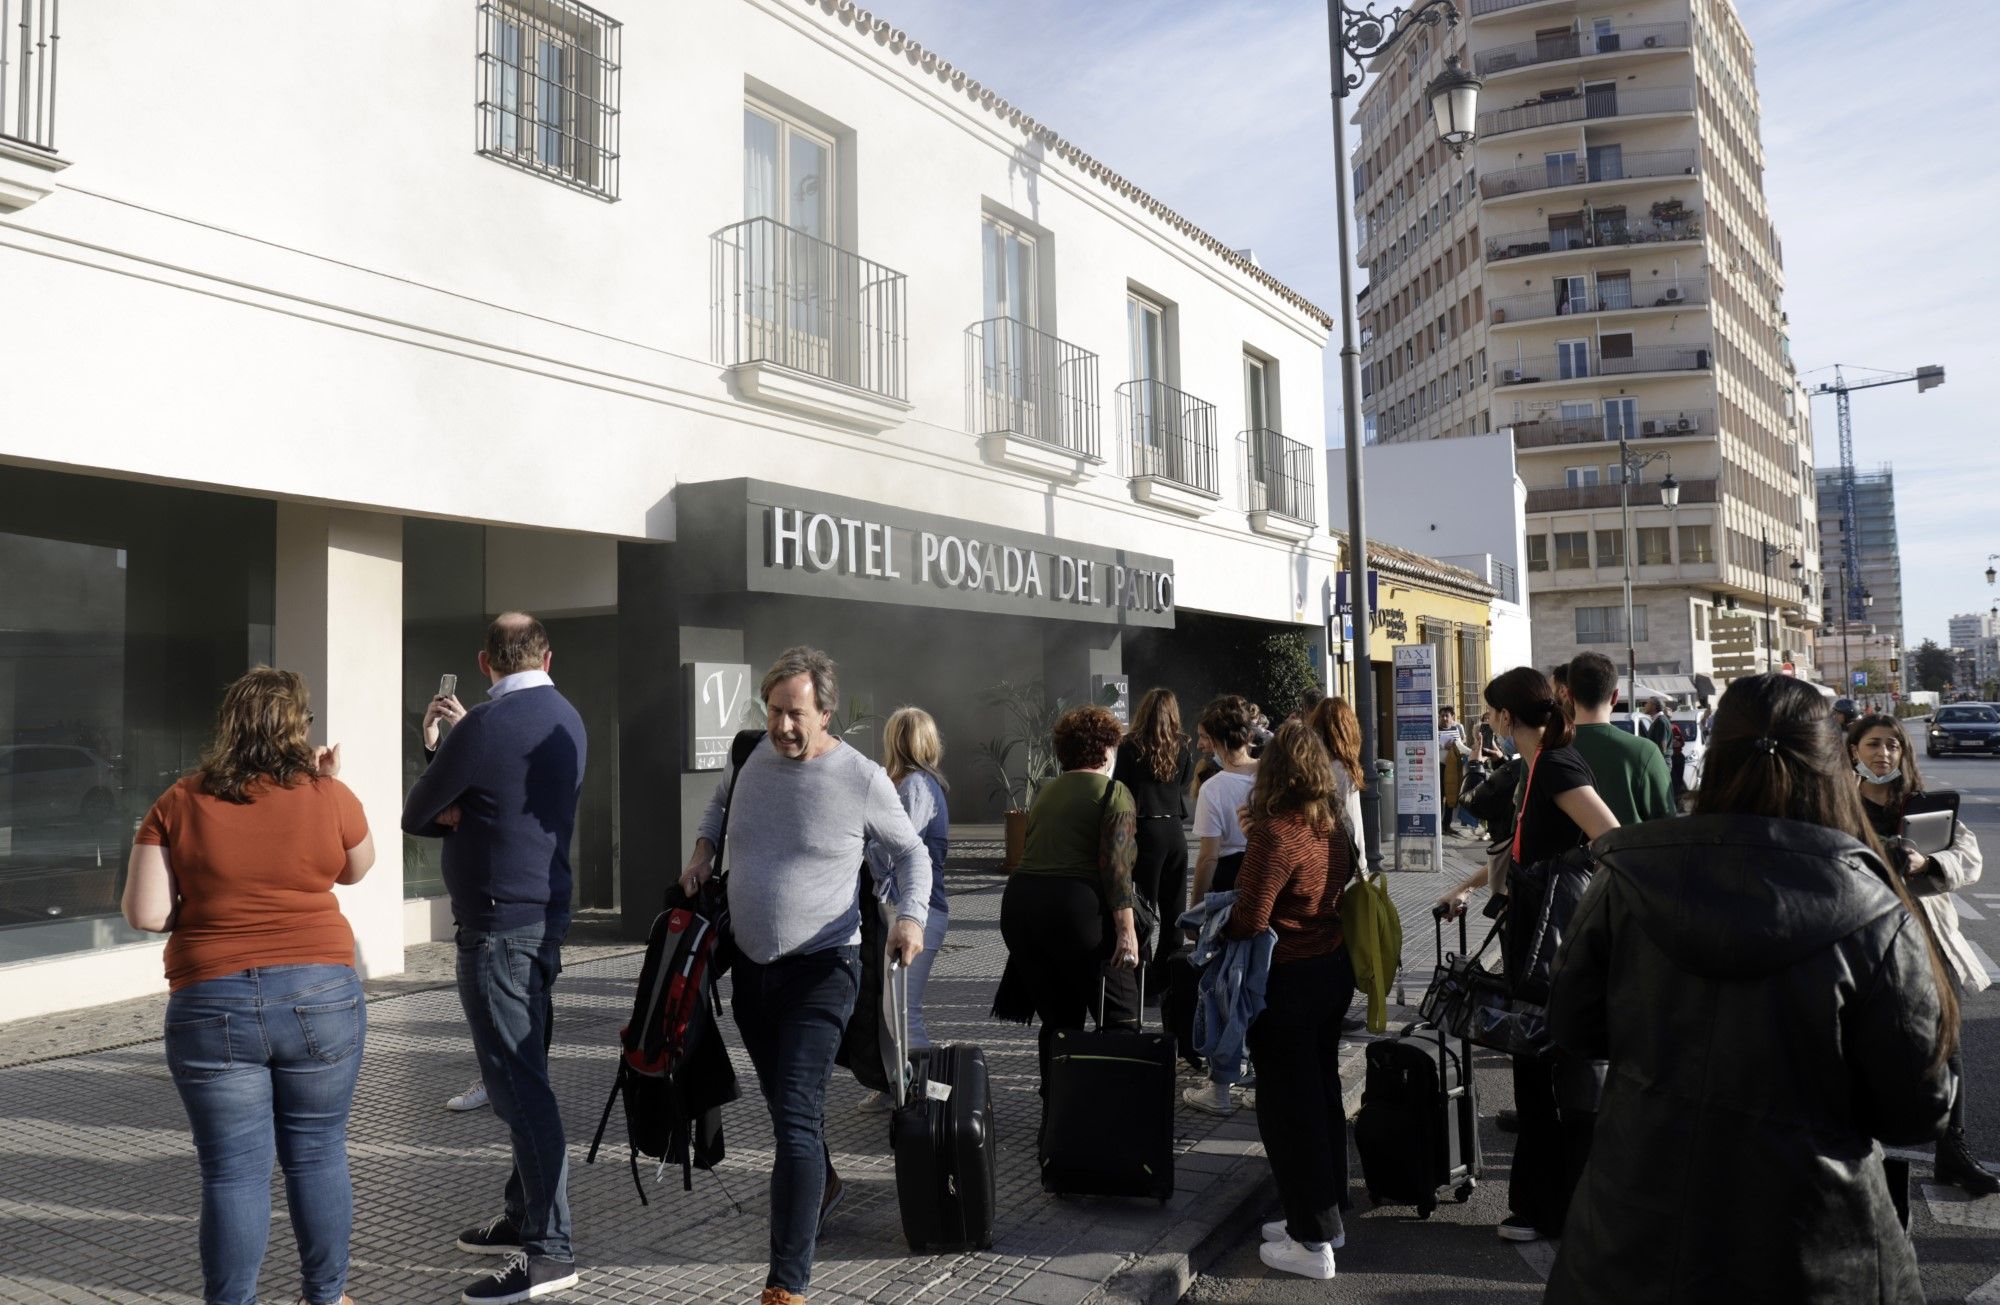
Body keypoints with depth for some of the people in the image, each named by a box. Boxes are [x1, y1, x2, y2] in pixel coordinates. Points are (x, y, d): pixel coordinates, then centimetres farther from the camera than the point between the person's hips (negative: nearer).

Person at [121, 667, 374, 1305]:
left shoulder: (179, 804, -3)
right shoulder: (329, 796, -3)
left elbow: (144, 913, -5)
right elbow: (357, 868, 15)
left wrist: (206, 898, 14)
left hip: (213, 1009, 0)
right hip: (321, 998, 1)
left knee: (233, 1172, 8)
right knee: (317, 1155, 15)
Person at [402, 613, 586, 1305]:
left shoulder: (487, 725, -15)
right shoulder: (567, 720, 10)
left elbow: (414, 814, -5)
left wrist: (445, 814, 12)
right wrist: (460, 811, 1)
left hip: (499, 923, -9)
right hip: (544, 913, 9)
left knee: (517, 1082, -6)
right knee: (523, 1073, 17)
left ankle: (548, 1248, -2)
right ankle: (522, 1215, 29)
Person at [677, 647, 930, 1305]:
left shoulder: (863, 780, -12)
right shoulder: (749, 755, 0)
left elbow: (912, 853, 2)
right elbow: (719, 802, 24)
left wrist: (911, 916, -15)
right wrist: (703, 850, 7)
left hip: (820, 968, -5)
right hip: (749, 965, 6)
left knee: (796, 1119, -15)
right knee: (783, 1101, 22)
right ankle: (822, 1184, 50)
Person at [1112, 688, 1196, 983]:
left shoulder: (1131, 746, -9)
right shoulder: (1183, 746, 1)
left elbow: (1119, 789, -5)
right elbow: (1186, 787, 12)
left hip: (1145, 830, -3)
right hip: (1175, 831, 3)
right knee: (1174, 907, 10)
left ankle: (1146, 979, 2)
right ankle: (1169, 977, 16)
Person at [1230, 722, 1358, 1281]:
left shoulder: (1276, 831, -22)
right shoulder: (1336, 828, 2)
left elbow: (1249, 920, -24)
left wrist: (1213, 931, -5)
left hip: (1286, 980, -8)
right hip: (1333, 970, 8)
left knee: (1287, 1108, 3)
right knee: (1323, 1094, 19)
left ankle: (1313, 1241, 11)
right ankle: (1326, 1215, 32)